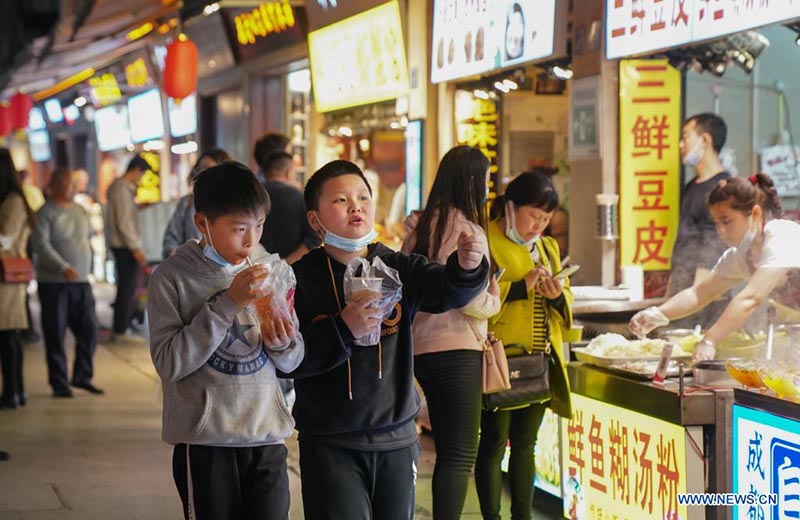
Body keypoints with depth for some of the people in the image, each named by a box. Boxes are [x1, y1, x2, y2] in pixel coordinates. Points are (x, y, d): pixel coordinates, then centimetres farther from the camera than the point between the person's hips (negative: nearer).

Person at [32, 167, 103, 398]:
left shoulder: (81, 211, 13)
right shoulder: (45, 213, -8)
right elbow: (41, 245, -17)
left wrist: (84, 268, 11)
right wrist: (64, 268, -26)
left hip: (81, 282, 6)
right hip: (53, 283, -6)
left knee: (89, 329, 3)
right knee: (55, 335, 0)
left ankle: (82, 376, 18)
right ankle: (59, 383, 8)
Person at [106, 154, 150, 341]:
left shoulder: (117, 186, 14)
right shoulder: (123, 189, -16)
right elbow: (124, 223, -20)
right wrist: (135, 248, -19)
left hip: (120, 246, 10)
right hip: (126, 247, -10)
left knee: (126, 289, 17)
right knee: (127, 289, -5)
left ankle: (119, 327, 25)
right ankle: (120, 331, -2)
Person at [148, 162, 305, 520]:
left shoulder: (269, 271, 6)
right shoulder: (173, 278, -6)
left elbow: (292, 362, 11)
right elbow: (169, 363, -15)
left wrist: (282, 344, -12)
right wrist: (226, 304, -19)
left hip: (267, 438, 3)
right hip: (205, 442, -3)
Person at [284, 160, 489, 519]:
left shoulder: (399, 269, 3)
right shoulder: (300, 279, -5)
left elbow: (446, 290, -15)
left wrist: (467, 267, -37)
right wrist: (343, 330, -23)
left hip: (397, 440, 3)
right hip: (330, 445, -3)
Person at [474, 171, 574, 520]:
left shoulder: (548, 247, 18)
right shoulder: (485, 241, -6)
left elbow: (566, 304, 20)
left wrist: (557, 296, -3)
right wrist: (521, 287, -22)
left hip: (540, 361, 7)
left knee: (525, 444, 12)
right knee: (494, 442, -2)